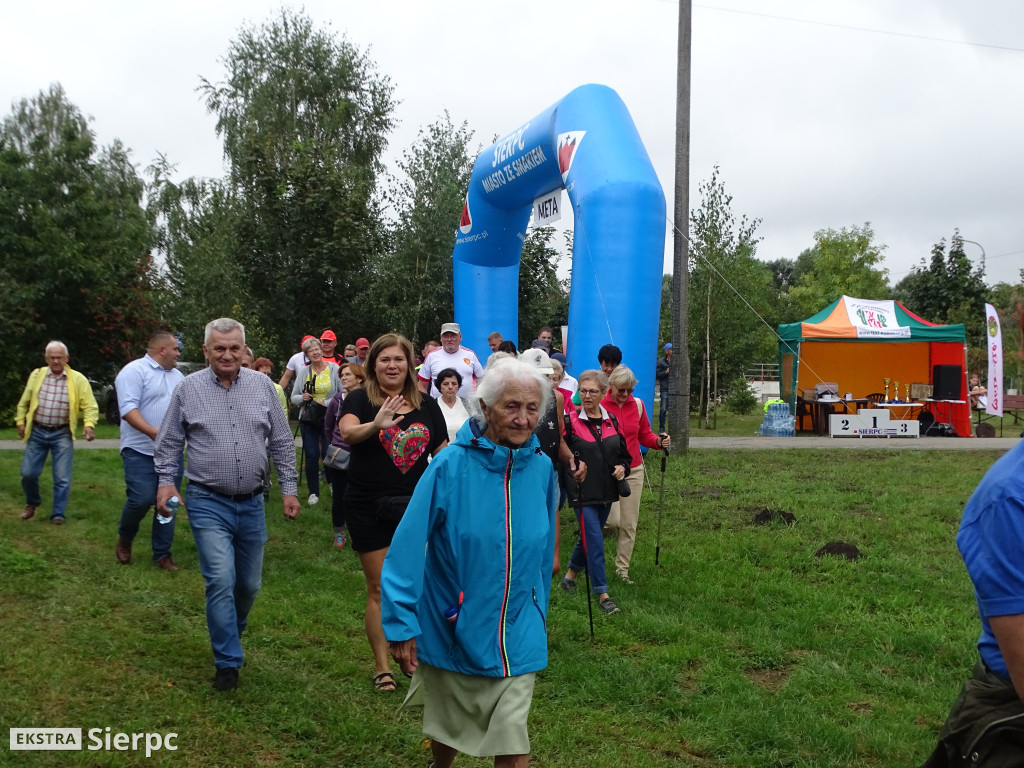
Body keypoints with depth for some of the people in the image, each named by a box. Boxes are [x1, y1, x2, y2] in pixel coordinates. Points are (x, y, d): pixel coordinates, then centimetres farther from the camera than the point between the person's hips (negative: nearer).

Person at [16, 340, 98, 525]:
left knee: (62, 477, -2)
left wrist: (88, 424, -21)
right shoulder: (36, 375, 4)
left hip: (62, 434, -2)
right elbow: (24, 402, 15)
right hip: (37, 432, 2)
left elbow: (90, 406, -6)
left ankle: (58, 514, 11)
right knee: (28, 473, 4)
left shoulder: (78, 380, -4)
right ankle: (32, 503, 32)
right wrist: (20, 421, 9)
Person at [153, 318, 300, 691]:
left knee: (249, 583, 12)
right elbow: (168, 442, 5)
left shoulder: (262, 385, 3)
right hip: (208, 503, -3)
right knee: (221, 579, -14)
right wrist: (166, 481, -7)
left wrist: (288, 488, 5)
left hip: (252, 503, 3)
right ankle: (228, 662, -1)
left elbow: (281, 442, 8)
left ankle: (230, 634, 40)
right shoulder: (188, 388, -2)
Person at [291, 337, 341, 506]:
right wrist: (302, 398, -12)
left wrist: (328, 403, -17)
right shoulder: (304, 372, 7)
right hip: (308, 419, 2)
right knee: (311, 456, 1)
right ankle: (313, 492, 12)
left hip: (329, 418, -2)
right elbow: (293, 398, 9)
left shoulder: (334, 369, -1)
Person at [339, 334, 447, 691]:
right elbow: (347, 432, -28)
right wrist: (376, 425, -48)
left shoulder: (427, 406, 5)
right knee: (379, 589, 4)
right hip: (370, 509, -3)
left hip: (415, 507, 3)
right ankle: (381, 666, 15)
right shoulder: (360, 400, -6)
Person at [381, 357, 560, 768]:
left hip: (517, 637, 2)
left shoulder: (541, 468, -7)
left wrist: (540, 610, 15)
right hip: (452, 628, -2)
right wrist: (402, 625, -16)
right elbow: (408, 547, -16)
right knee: (449, 727, 21)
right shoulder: (450, 466, -18)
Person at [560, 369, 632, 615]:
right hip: (582, 492, -5)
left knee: (589, 537, 17)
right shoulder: (570, 421, -8)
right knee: (594, 540, -8)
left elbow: (624, 453, 17)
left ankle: (570, 574, 41)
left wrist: (622, 468, -2)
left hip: (606, 491, 5)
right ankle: (602, 594, -1)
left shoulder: (611, 421, 7)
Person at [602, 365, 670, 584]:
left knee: (629, 524, 5)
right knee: (613, 520, -11)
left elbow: (645, 436, 12)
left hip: (634, 470, 4)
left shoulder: (637, 404, 3)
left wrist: (659, 441, -8)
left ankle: (622, 569, 16)